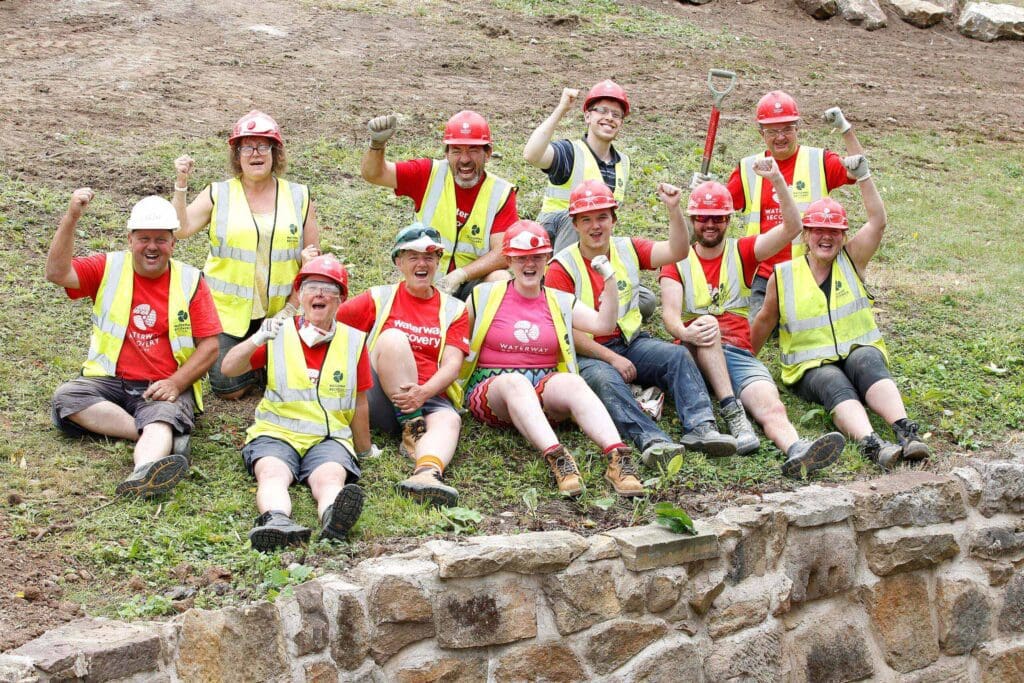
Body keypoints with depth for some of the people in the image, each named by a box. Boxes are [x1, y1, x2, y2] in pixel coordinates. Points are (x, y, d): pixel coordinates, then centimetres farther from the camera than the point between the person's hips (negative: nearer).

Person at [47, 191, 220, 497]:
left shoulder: (190, 281, 3)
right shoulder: (109, 268, 7)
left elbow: (210, 346, -1)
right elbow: (58, 273, -11)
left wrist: (175, 383, -17)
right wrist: (71, 218, -21)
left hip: (167, 388, -3)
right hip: (110, 381, 3)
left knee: (163, 417, -35)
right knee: (66, 397, -25)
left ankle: (145, 473, -67)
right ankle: (164, 441, -30)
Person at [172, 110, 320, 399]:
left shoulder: (299, 197, 4)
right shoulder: (218, 194, 2)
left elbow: (313, 257, 7)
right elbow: (179, 229, -11)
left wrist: (291, 308, -4)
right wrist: (180, 184, -21)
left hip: (280, 311, 1)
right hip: (228, 310, -1)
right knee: (228, 388, -8)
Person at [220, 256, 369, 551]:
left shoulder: (353, 341, 13)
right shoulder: (279, 333, 11)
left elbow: (359, 403, 19)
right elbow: (228, 369, 3)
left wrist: (363, 451, 23)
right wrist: (257, 340, -15)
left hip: (330, 437, 0)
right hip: (276, 433, 0)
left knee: (331, 476, -35)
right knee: (273, 473, -34)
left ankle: (334, 518, -68)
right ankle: (276, 521, -66)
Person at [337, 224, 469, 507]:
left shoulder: (454, 309, 15)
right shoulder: (380, 298, 14)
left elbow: (452, 364, 1)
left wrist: (424, 392, -19)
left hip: (431, 396, 1)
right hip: (381, 401, 0)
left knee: (449, 420, -34)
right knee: (394, 337, -26)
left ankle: (428, 471, -68)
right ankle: (412, 431, -31)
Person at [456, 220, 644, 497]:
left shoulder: (560, 302, 15)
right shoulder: (484, 296, 9)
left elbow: (603, 324, 1)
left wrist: (609, 277, -8)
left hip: (545, 387, 2)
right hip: (491, 388, -2)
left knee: (572, 382, -33)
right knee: (515, 382, -39)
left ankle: (618, 458, -53)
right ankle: (557, 459, -60)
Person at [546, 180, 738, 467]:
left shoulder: (628, 249, 9)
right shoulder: (563, 267, -6)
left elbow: (677, 251, -3)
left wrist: (673, 209, -17)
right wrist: (612, 358, -18)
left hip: (631, 342, 5)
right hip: (588, 354, -5)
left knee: (678, 355, -21)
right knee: (605, 379, -36)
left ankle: (700, 427, -36)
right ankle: (651, 440, -54)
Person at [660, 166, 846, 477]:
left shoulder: (741, 252, 15)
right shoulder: (678, 261, 10)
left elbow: (791, 228, 0)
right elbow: (670, 313, -7)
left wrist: (778, 181, -14)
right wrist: (685, 333, -31)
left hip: (739, 354, 2)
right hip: (696, 355, -1)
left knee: (771, 406, -28)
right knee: (707, 326, -36)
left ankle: (798, 452, -59)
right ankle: (734, 415, -43)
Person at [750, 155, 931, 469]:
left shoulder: (851, 260, 8)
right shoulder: (783, 275, 5)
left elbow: (878, 222, -5)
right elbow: (765, 320, 18)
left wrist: (863, 176, -12)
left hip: (861, 351, 1)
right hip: (812, 367, -1)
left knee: (866, 363, -36)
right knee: (837, 387, -36)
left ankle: (906, 431, -55)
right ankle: (871, 445, -62)